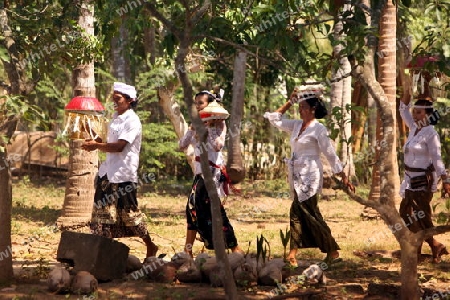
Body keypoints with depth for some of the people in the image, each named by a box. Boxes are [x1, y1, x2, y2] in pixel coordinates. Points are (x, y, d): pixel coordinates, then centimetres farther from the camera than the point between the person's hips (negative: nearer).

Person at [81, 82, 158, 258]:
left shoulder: (132, 121, -13)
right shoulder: (116, 117, 13)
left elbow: (119, 146, -21)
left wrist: (96, 145, -20)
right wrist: (96, 144, 0)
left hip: (124, 174, -8)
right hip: (108, 171, 8)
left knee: (129, 213, -2)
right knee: (105, 211, 6)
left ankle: (150, 246, 12)